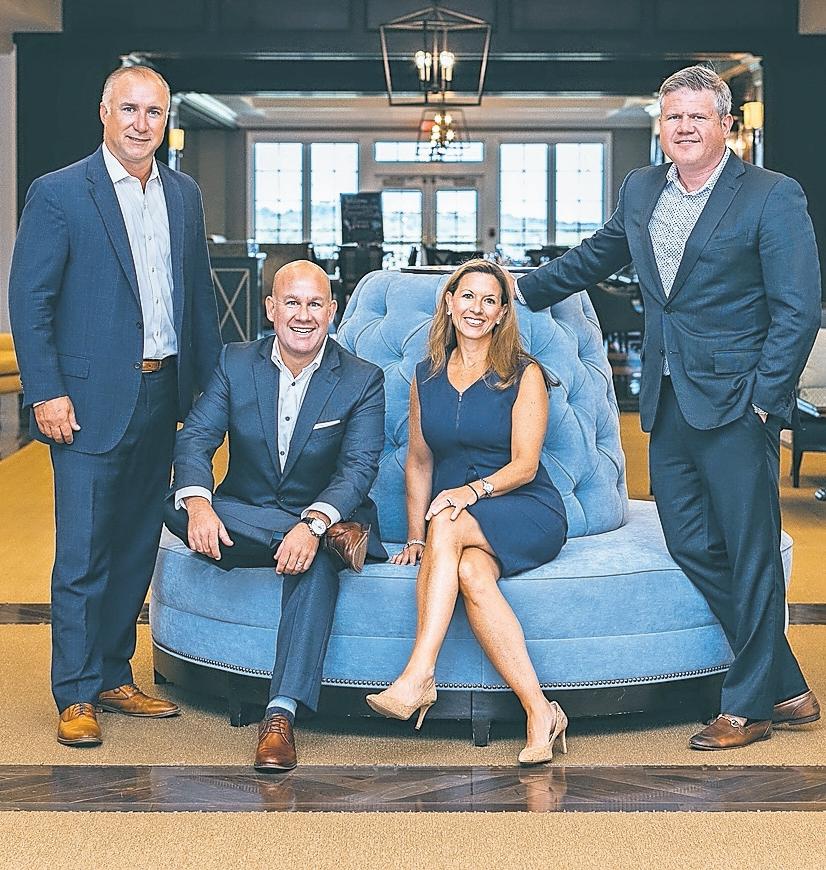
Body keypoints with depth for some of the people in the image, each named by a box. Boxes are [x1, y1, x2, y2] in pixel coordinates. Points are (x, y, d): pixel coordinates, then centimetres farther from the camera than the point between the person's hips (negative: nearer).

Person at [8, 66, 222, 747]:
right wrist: (46, 394, -13)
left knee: (137, 548, 12)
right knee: (83, 555, -2)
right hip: (92, 401, -6)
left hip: (163, 397, 6)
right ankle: (76, 696, 7)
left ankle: (114, 678, 24)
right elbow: (29, 299, -8)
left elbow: (200, 294, 16)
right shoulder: (59, 193, -6)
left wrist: (209, 383, 11)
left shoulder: (184, 195, 12)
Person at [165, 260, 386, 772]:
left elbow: (360, 467, -16)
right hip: (243, 518, 3)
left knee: (317, 559, -39)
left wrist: (314, 523, -37)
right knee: (179, 509, -30)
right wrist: (197, 502, -30)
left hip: (325, 515, -2)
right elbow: (196, 438, -7)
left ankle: (282, 715, -42)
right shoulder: (236, 363, 2)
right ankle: (337, 534, -29)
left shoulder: (363, 380, -5)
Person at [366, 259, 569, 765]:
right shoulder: (427, 377, 14)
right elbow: (419, 463, 17)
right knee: (472, 575, -35)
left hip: (527, 513, -3)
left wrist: (475, 489, -26)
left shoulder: (523, 374, 1)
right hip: (460, 520, 3)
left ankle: (418, 677, -45)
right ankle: (539, 713, -39)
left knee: (447, 524, -36)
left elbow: (524, 464, -7)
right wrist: (415, 538, 6)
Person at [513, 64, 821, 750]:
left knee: (750, 553, 0)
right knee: (691, 545, 7)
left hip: (735, 403, -7)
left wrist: (763, 399, -14)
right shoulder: (641, 190, 12)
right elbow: (596, 256, 29)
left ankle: (748, 705, 12)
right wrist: (524, 289, 33)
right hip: (667, 404, 7)